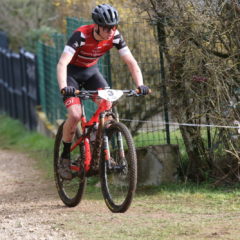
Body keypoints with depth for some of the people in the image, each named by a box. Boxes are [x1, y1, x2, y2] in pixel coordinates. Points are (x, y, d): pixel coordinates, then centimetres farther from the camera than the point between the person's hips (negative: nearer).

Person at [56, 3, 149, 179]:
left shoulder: (115, 37, -19)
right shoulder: (81, 36, -32)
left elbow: (131, 62, -15)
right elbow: (62, 63, -40)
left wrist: (140, 84, -31)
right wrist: (63, 87, -55)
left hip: (91, 71, 4)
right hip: (72, 72, -4)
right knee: (75, 115, -22)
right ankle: (65, 158, -4)